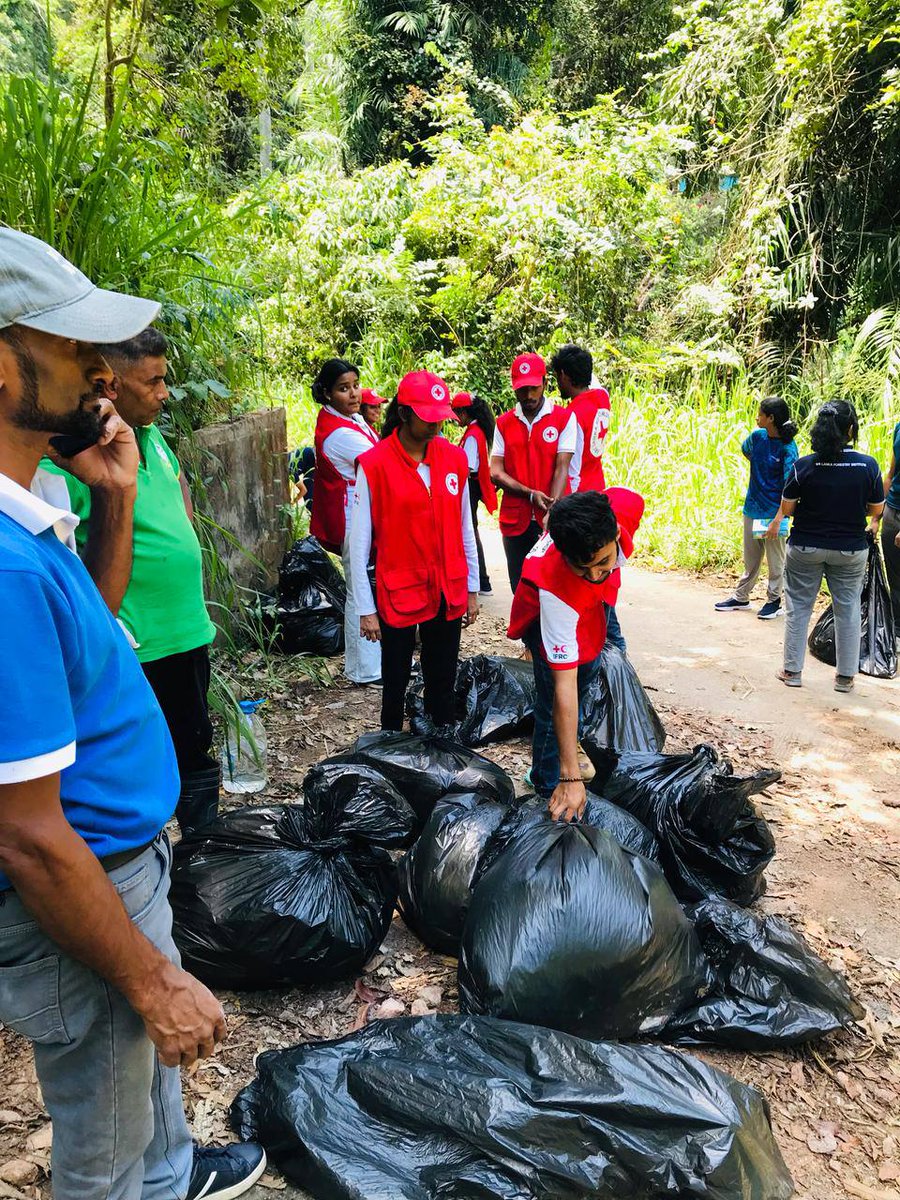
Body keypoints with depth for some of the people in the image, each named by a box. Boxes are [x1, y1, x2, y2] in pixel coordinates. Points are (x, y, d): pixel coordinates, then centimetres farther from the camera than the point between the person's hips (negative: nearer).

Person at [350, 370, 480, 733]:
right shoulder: (373, 465, -11)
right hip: (398, 595, -3)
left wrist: (472, 589, 12)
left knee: (443, 682, 14)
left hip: (449, 593, 4)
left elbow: (465, 528, 10)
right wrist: (365, 608, -7)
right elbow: (359, 542, -8)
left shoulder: (454, 458, 2)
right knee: (396, 683, 9)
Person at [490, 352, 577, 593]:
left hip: (552, 520, -3)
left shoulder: (564, 418, 1)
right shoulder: (503, 423, 9)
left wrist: (552, 512, -20)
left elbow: (561, 469, -7)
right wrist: (531, 494, -13)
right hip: (515, 520, 3)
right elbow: (496, 472, 1)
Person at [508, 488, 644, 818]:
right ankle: (548, 784, 17)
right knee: (553, 703, -8)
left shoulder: (626, 506, -39)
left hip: (596, 600, 6)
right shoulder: (554, 589, -48)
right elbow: (563, 687, -44)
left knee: (590, 669, 24)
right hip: (544, 617, -6)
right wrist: (571, 777, -42)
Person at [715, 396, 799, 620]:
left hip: (774, 513, -6)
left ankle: (774, 601, 21)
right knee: (751, 559, 19)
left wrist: (777, 520, -27)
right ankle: (741, 597, 30)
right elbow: (746, 451, 25)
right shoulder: (757, 436, -1)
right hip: (752, 508, 6)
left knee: (776, 561, 8)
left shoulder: (788, 449, -18)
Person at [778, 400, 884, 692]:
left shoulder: (803, 466, -14)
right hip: (850, 550, 1)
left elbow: (786, 509, -7)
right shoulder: (869, 466, -11)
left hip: (805, 548, 0)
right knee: (848, 610, 13)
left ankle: (792, 671, 18)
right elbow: (877, 510, -1)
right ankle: (845, 676, 20)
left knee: (798, 607, 12)